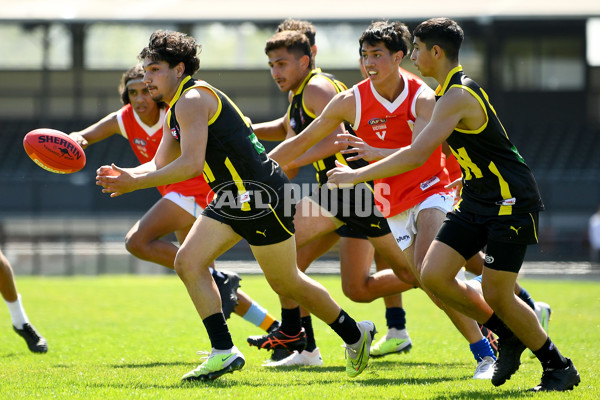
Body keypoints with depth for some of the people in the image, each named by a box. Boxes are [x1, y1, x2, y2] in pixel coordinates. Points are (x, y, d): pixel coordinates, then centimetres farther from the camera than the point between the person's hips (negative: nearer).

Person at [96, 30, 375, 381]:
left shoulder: (192, 99, -17)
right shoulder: (174, 112, 15)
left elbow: (191, 165, -26)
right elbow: (160, 165, 19)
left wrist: (135, 183, -23)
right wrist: (127, 175, -1)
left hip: (262, 194, -10)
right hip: (232, 199, 10)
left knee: (286, 282, 4)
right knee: (189, 261, -5)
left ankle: (355, 334, 24)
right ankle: (224, 352, -7)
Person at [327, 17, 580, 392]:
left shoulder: (458, 97, -21)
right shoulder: (452, 91, 11)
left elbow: (417, 155, -28)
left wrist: (356, 174, -22)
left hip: (511, 200, -9)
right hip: (477, 202, 9)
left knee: (496, 294, -10)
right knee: (433, 275, -3)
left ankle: (559, 367, 8)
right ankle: (508, 336, 13)